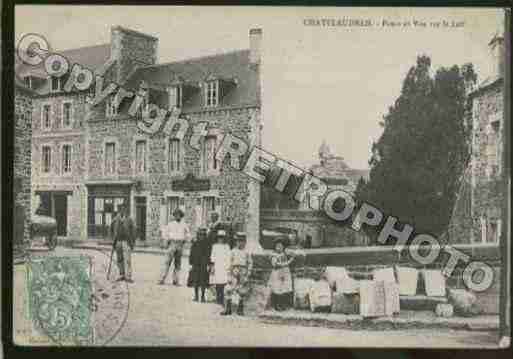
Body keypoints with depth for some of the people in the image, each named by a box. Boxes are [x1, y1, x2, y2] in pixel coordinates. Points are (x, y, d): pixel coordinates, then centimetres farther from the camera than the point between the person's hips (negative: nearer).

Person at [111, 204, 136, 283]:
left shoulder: (129, 220, -1)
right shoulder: (115, 220, 9)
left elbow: (133, 232, 0)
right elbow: (113, 231, 17)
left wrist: (133, 243, -4)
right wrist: (113, 241, 14)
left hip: (126, 241, -4)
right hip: (118, 241, 4)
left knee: (127, 260, -8)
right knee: (119, 260, 8)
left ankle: (128, 276, -8)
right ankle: (122, 275, 17)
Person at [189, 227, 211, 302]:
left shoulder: (207, 244, 1)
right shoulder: (194, 244, 6)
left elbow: (209, 255, 0)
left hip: (204, 265, -1)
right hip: (196, 265, 1)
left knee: (203, 282, 1)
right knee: (195, 281, 3)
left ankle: (203, 296, 6)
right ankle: (196, 296, 10)